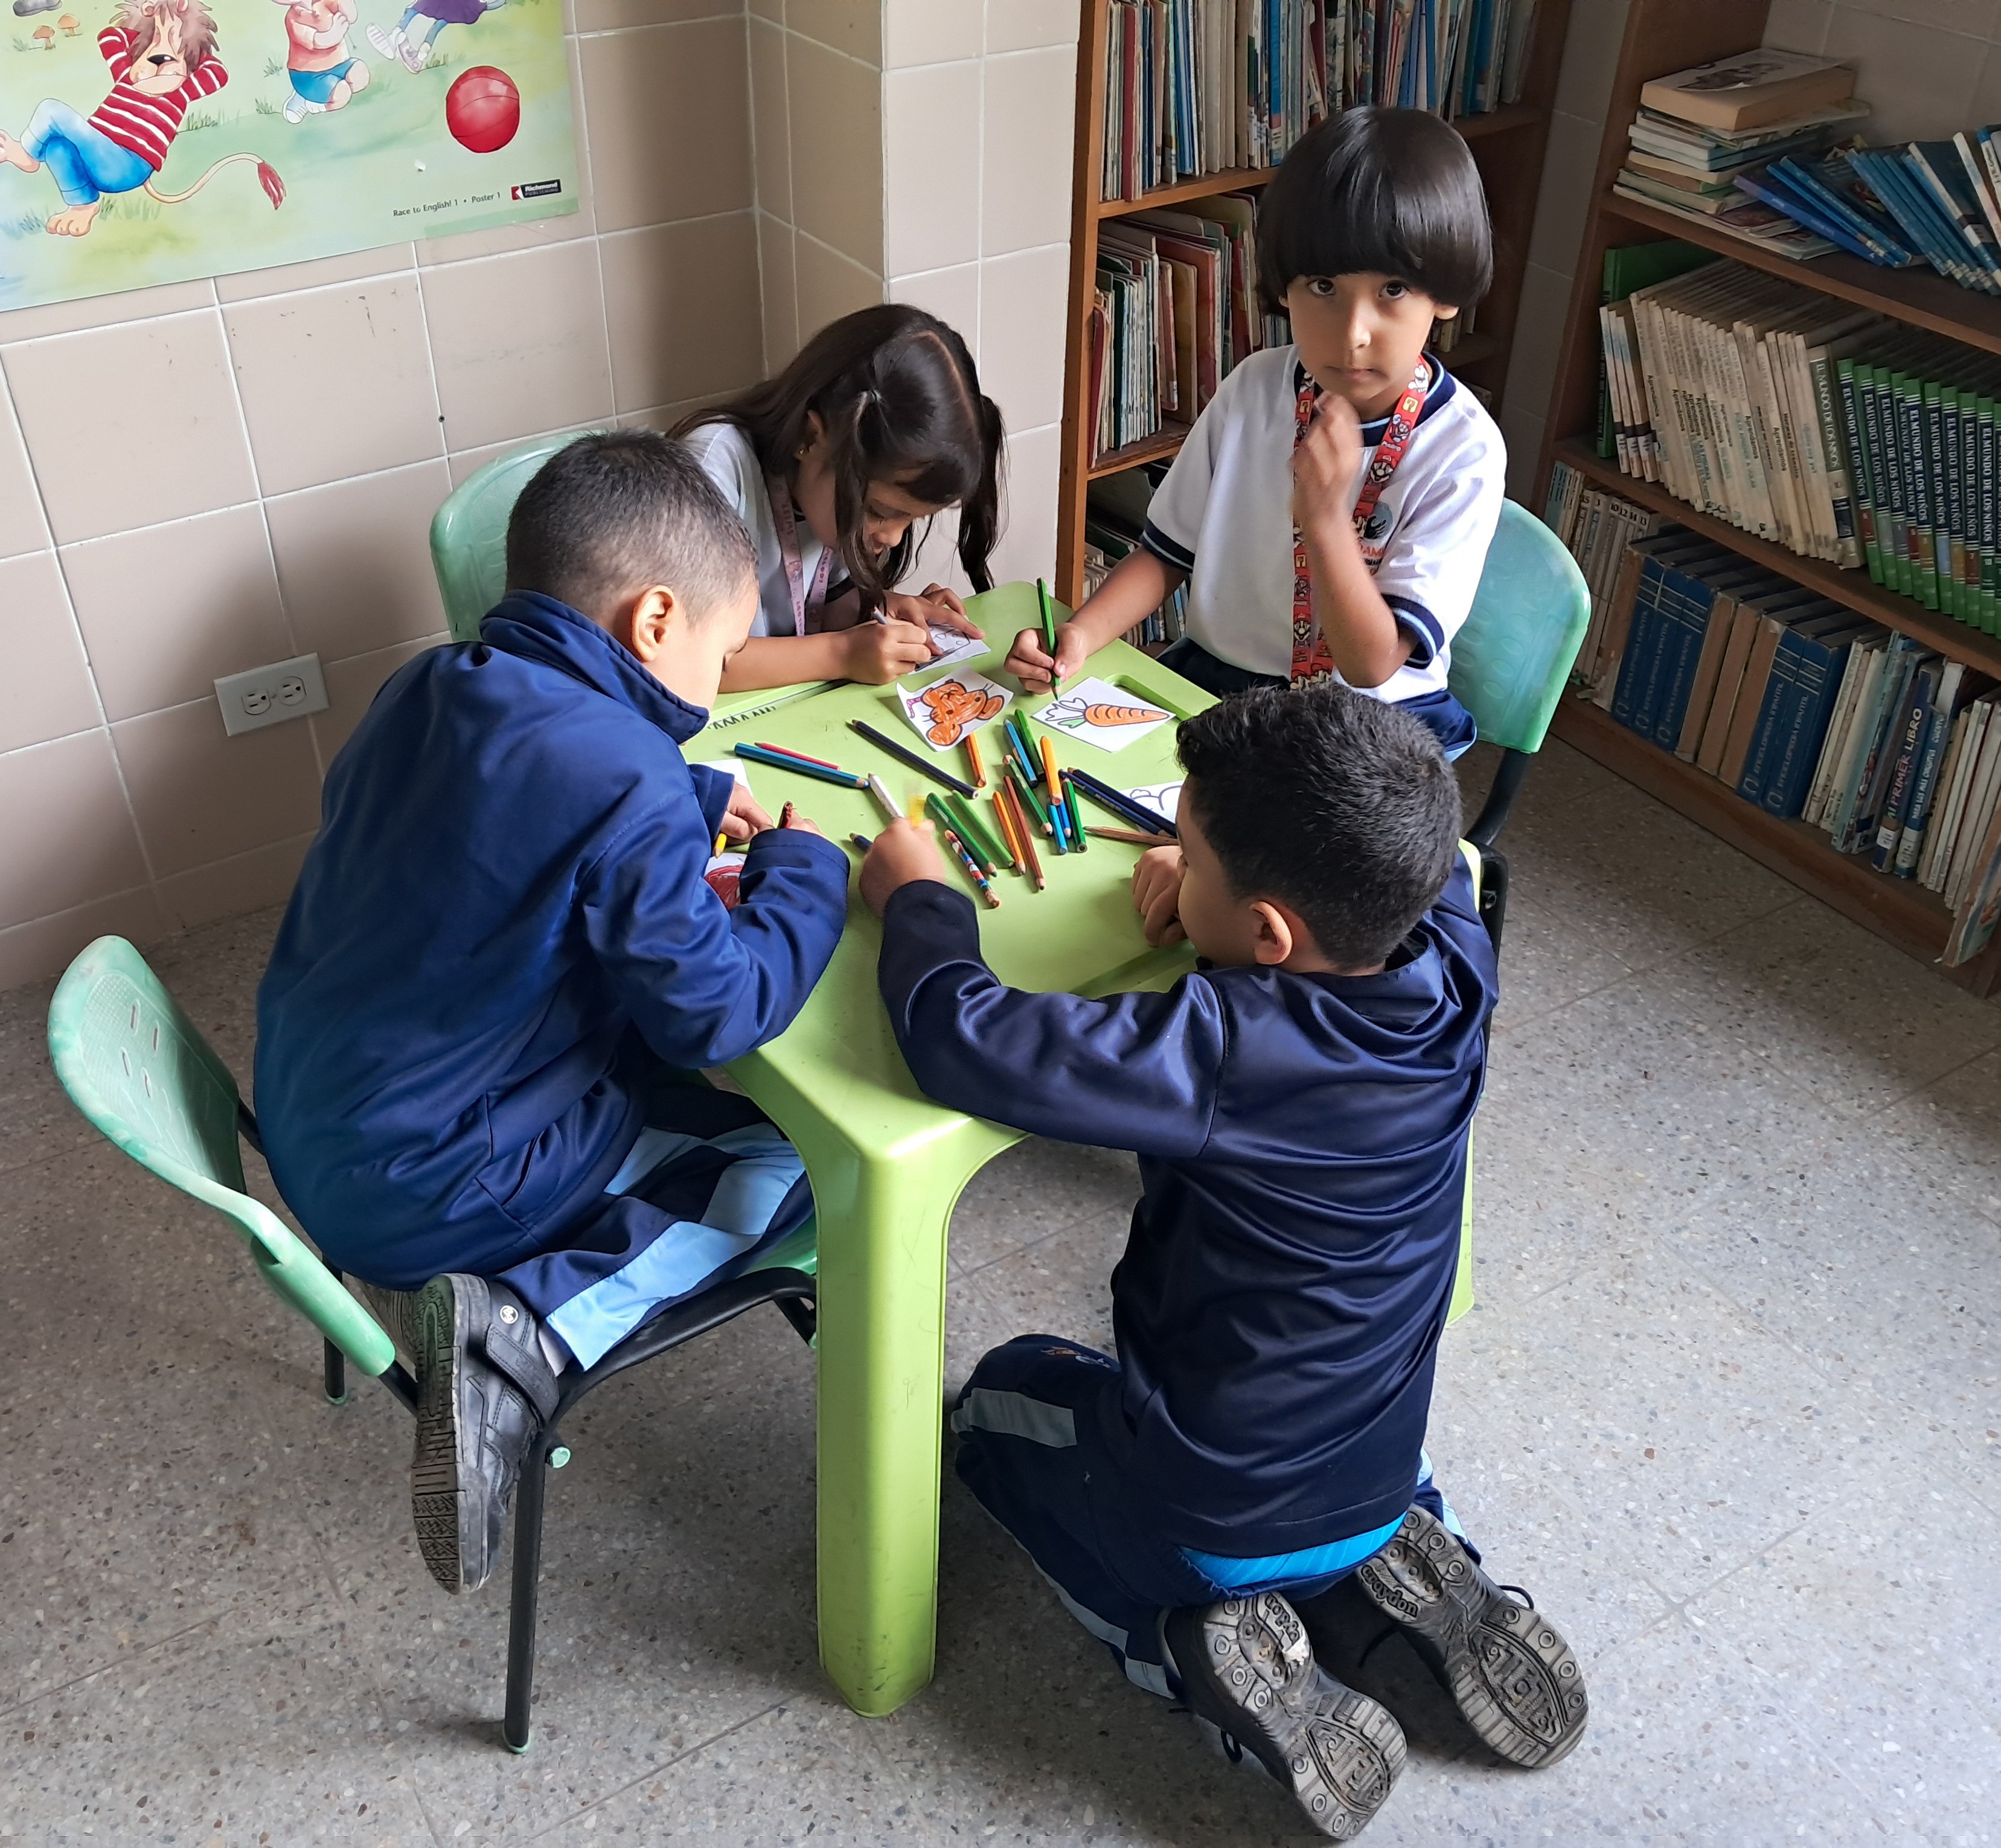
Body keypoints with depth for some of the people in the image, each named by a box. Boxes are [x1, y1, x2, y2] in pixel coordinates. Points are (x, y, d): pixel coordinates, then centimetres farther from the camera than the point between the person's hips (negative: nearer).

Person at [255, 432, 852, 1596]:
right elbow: (722, 1012, -20)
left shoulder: (430, 691, 1)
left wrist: (692, 801, 14)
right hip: (420, 1193, -8)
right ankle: (528, 1336, -11)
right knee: (802, 1155, -2)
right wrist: (807, 868, -5)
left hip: (311, 1128, 9)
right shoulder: (620, 776, -25)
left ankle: (508, 1309, 12)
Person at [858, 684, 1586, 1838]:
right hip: (1381, 1476, 6)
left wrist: (916, 893, -16)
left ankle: (1198, 1644, 3)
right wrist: (1216, 872, -8)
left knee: (1005, 1390, 23)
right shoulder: (1456, 971, -15)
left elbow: (962, 1034, -37)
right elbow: (1427, 850, 6)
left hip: (1214, 1524, -5)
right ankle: (1402, 1565, 11)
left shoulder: (1225, 1051, -34)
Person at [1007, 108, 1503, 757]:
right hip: (1208, 680, 4)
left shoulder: (1463, 451, -16)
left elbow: (1373, 664, -18)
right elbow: (1169, 551, 6)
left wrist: (1324, 517, -31)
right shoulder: (1254, 390, -3)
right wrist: (1078, 636, -12)